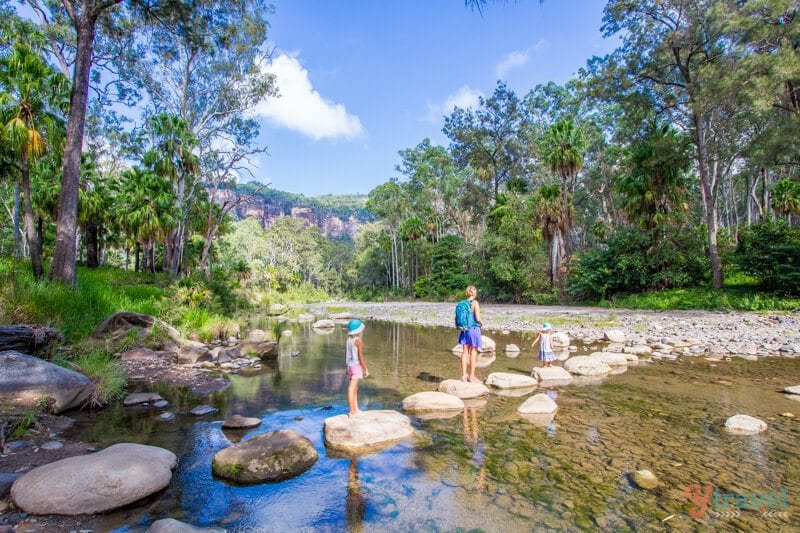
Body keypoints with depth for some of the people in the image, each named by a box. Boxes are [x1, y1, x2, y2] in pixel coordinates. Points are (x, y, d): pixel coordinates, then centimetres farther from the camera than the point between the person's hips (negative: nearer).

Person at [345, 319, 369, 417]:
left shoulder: (348, 339, 8)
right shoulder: (357, 340, -13)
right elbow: (361, 357, -14)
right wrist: (366, 369, -8)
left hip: (350, 366, 8)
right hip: (356, 365, -8)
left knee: (355, 388, 17)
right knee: (351, 389, -5)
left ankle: (356, 409, 27)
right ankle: (352, 412, 0)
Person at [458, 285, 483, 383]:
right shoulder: (475, 303, -11)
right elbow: (478, 319, -15)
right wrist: (480, 322, 5)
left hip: (464, 330, 5)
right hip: (474, 329, -5)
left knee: (465, 352, 10)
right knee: (473, 353, 4)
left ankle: (464, 375, 15)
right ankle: (472, 376, 9)